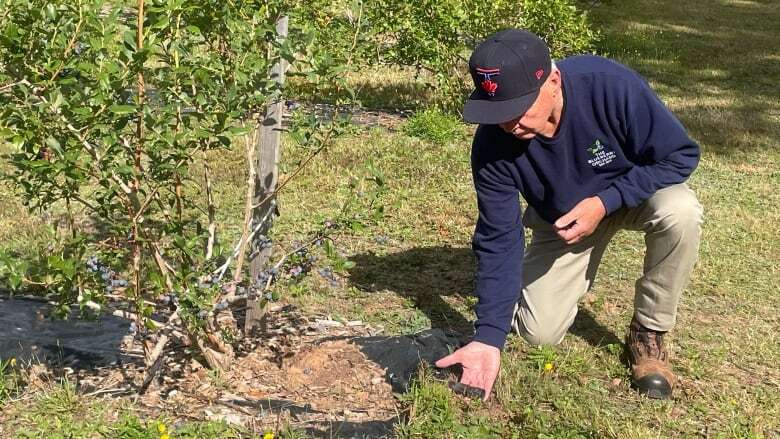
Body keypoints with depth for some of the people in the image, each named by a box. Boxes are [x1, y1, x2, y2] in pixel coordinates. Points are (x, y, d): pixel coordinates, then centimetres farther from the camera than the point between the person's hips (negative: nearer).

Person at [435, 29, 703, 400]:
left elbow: (681, 155, -25)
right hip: (561, 219, 2)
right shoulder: (493, 145, -29)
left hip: (635, 191, -1)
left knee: (680, 212, -35)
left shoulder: (611, 86, -37)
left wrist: (604, 201, -35)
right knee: (540, 332, -7)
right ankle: (578, 268, 27)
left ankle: (648, 334, -11)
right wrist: (489, 337, -27)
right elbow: (498, 241, -22)